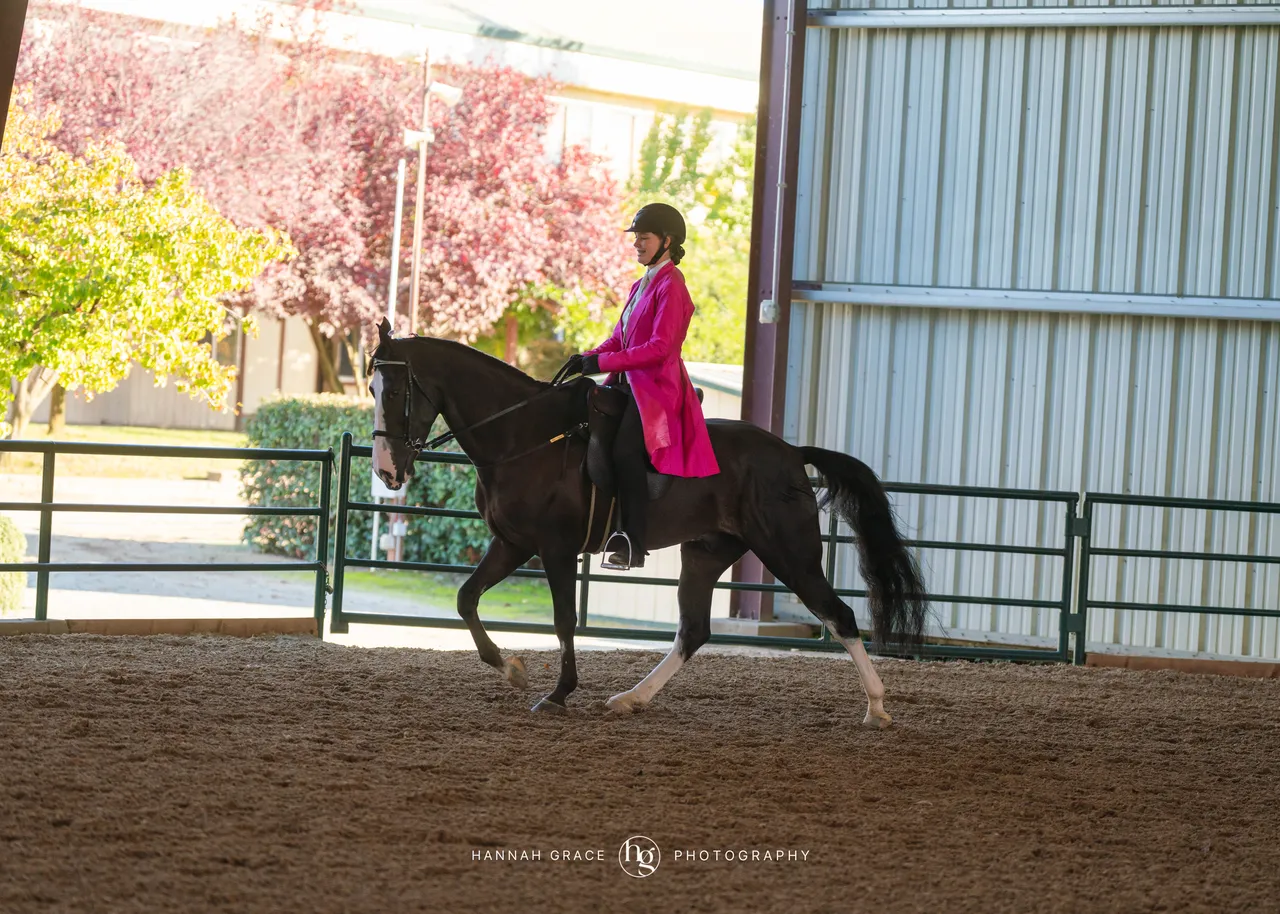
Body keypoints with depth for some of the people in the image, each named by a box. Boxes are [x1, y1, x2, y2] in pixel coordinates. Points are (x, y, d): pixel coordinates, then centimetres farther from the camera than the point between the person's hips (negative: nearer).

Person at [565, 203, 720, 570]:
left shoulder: (670, 287, -10)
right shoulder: (641, 286, 19)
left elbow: (659, 347, -19)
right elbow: (620, 337, 21)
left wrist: (605, 362, -20)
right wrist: (589, 358, 3)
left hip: (658, 387, -10)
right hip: (631, 383, 10)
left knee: (626, 450, -27)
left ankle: (634, 542, -28)